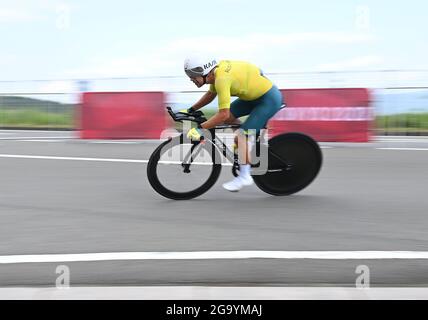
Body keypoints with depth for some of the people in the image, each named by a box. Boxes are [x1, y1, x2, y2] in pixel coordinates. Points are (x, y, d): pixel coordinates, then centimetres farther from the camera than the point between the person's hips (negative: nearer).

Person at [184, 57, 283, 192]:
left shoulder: (222, 79, -29)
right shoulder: (216, 70, -2)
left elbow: (223, 114, -32)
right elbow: (211, 94, 17)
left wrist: (200, 129, -28)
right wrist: (191, 110, 14)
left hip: (269, 99, -9)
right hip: (256, 94, 9)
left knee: (241, 135, -12)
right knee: (228, 117, 6)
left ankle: (244, 176, -2)